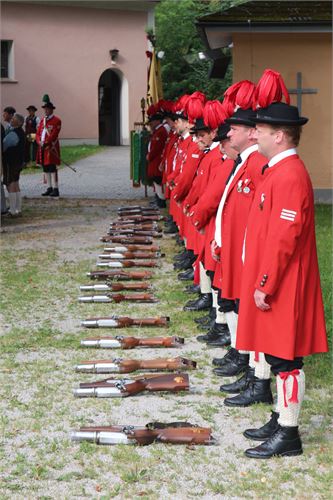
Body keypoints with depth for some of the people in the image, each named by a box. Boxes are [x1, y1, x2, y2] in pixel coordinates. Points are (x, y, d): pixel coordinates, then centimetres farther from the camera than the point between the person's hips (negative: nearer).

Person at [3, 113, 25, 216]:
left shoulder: (13, 134, -21)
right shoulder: (21, 132, 9)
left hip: (10, 162, -10)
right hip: (19, 161, 10)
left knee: (10, 185, -5)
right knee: (16, 185, 15)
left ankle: (12, 210, -5)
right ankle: (18, 209, 21)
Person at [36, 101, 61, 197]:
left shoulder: (56, 120, -5)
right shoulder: (43, 120, 17)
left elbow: (54, 134, -14)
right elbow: (38, 133, 13)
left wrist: (45, 142, -21)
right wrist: (39, 142, -7)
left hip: (51, 147, -8)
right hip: (43, 148, 8)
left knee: (52, 168, -11)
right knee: (45, 168, 10)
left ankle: (55, 189, -10)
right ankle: (49, 188, 16)